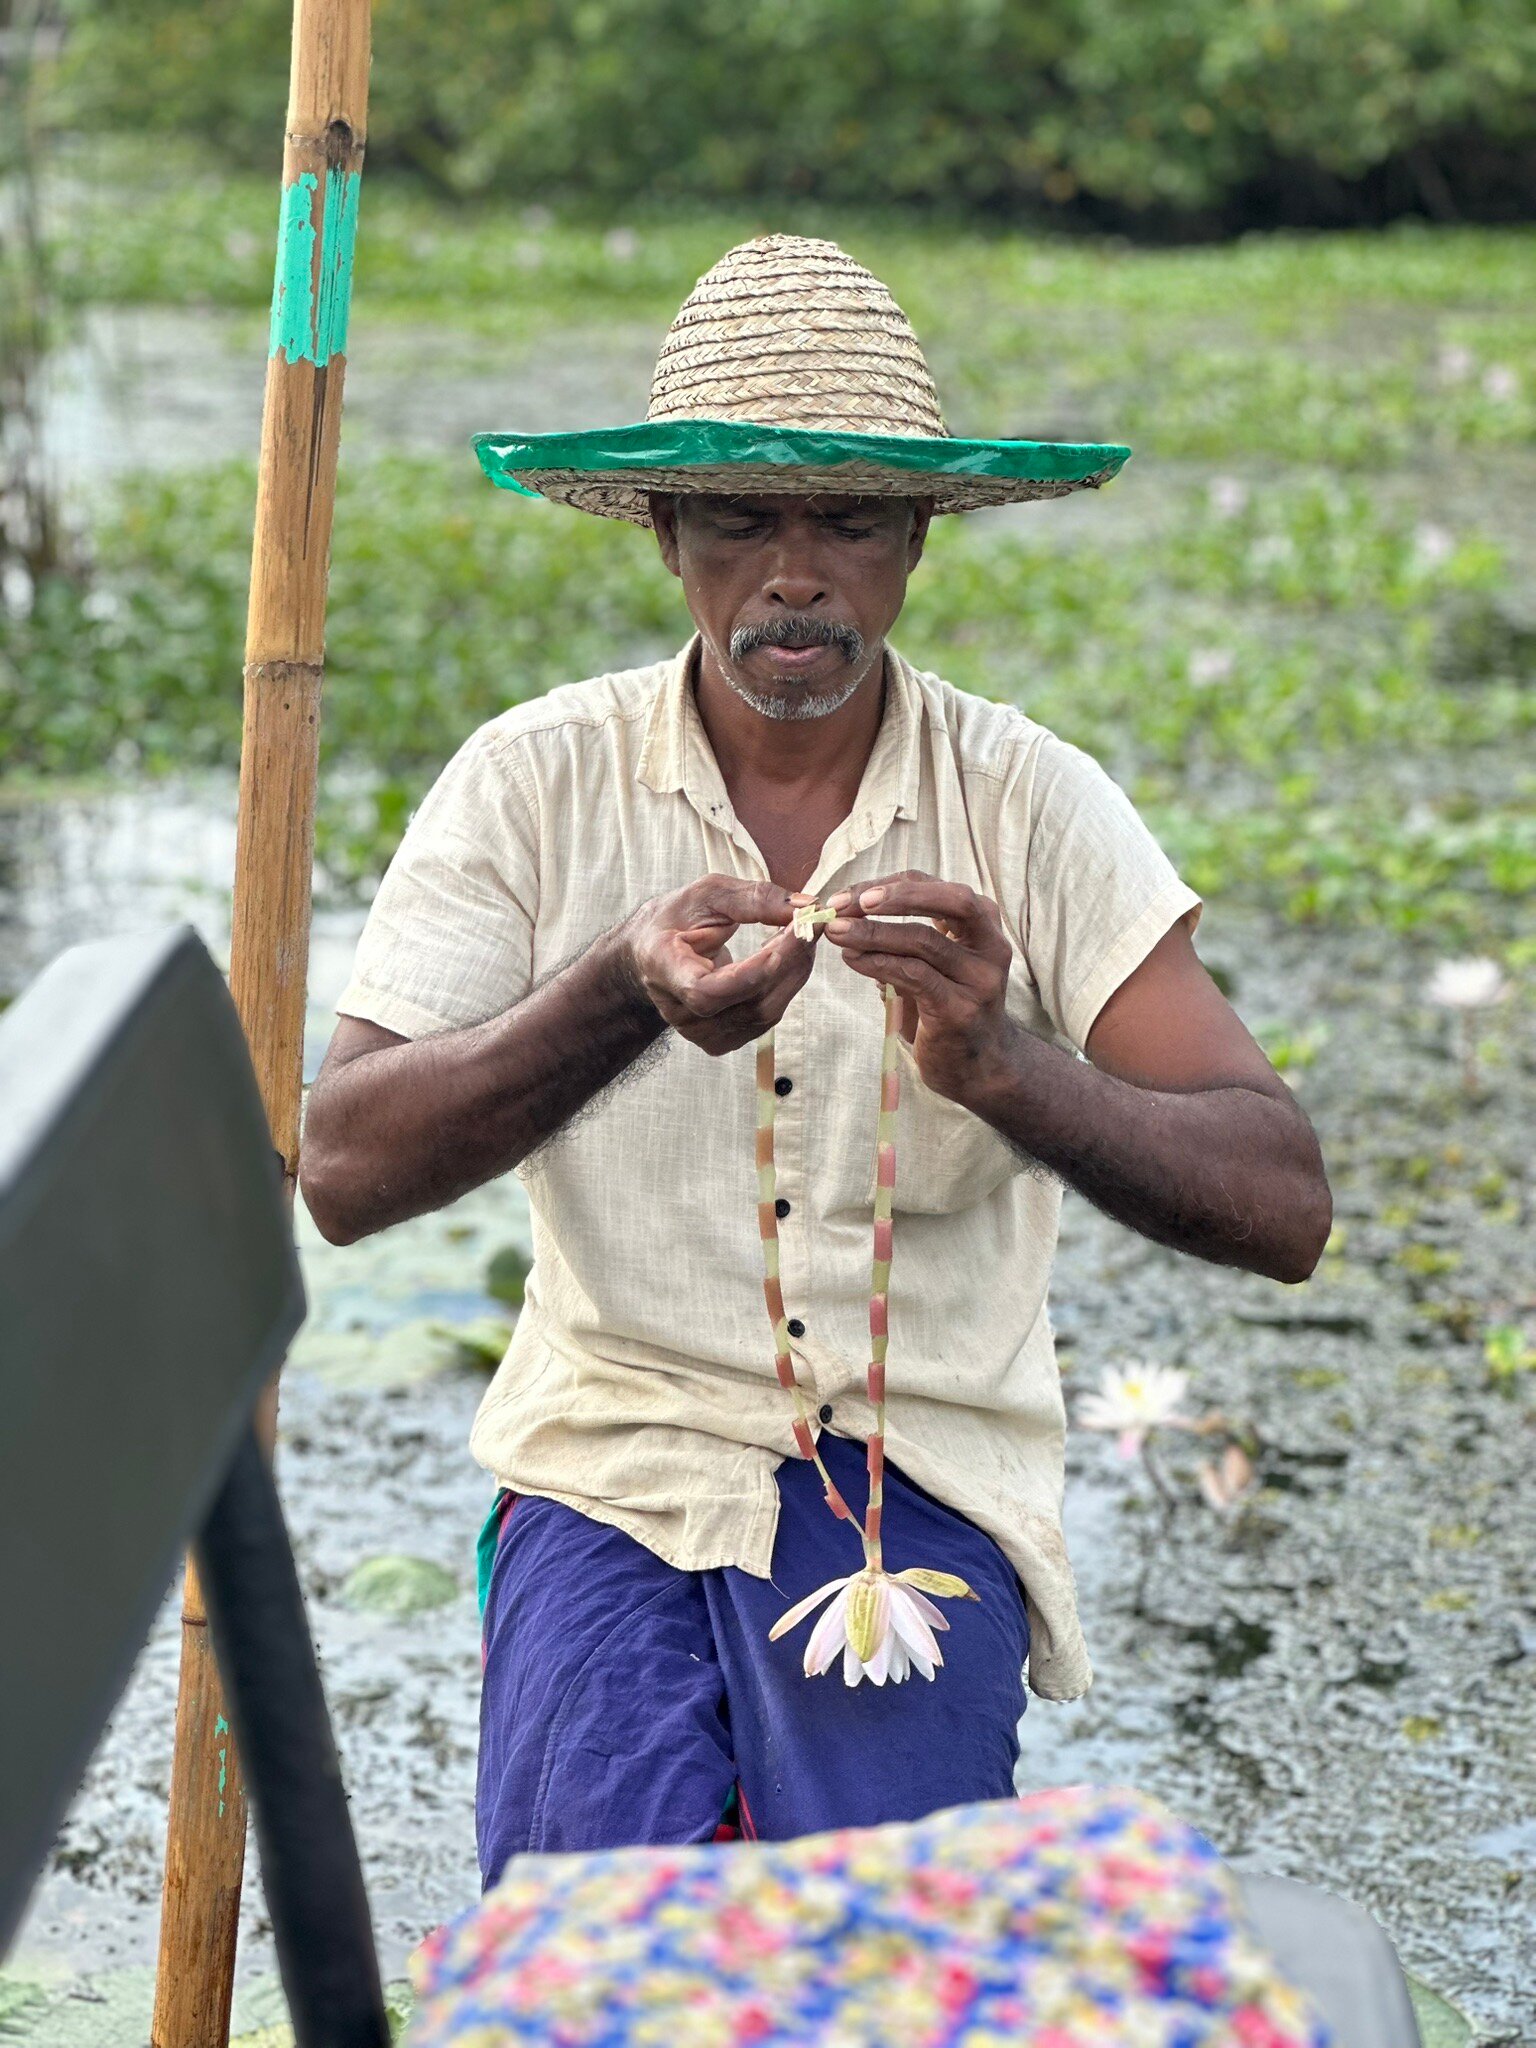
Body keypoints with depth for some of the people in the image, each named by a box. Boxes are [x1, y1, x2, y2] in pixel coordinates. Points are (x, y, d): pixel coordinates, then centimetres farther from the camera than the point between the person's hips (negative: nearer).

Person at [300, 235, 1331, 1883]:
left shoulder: (1034, 805, -3)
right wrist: (623, 993, -30)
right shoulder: (534, 783, -2)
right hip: (614, 1454, 1)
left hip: (919, 1479, 0)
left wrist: (996, 1064, -30)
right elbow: (342, 1172, -13)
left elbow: (1281, 1204, -11)